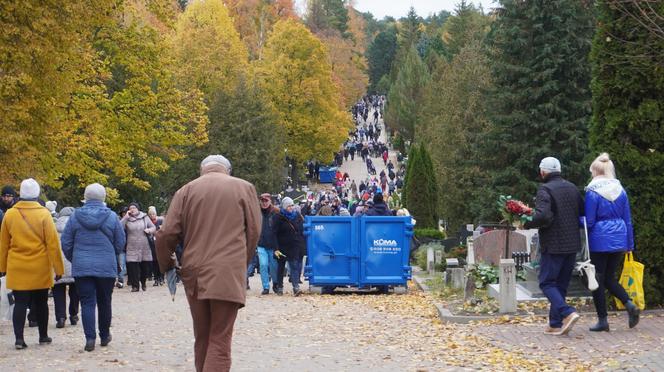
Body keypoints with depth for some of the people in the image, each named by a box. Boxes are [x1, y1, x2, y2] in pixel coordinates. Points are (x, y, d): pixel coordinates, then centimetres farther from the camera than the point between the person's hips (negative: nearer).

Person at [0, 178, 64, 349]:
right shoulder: (43, 214, -8)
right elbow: (53, 243, -9)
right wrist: (58, 268, -4)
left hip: (17, 268, 1)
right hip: (40, 268, -1)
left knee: (20, 303, 4)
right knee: (40, 302, 13)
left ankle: (19, 338, -6)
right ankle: (43, 336, 22)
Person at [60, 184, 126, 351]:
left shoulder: (75, 217, -2)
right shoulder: (111, 217, -4)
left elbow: (65, 243, 2)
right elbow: (120, 242, 2)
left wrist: (74, 259, 19)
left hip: (81, 267, 0)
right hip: (106, 267, 0)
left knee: (87, 303, 1)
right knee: (104, 302, 13)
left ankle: (90, 338, -9)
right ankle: (105, 336, 24)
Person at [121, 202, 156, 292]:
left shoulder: (144, 217, 8)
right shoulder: (127, 219, 4)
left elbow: (153, 227, 12)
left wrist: (149, 230, -9)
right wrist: (126, 217, -12)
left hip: (145, 248, 1)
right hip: (132, 248, -1)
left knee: (146, 267, 6)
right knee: (133, 268, -8)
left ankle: (143, 283, 29)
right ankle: (135, 285, 0)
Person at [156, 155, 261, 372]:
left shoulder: (186, 190, 8)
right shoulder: (244, 188, 6)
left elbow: (166, 234, 1)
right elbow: (254, 231, 6)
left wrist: (166, 265, 17)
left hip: (195, 273, 3)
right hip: (228, 273, -3)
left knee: (202, 338, 15)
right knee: (220, 341, -5)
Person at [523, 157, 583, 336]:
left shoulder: (545, 189, -12)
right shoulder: (572, 188, 10)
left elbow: (543, 215, -25)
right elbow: (583, 213, 14)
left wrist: (527, 224, -9)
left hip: (553, 244, -7)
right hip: (572, 244, 7)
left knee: (547, 282, 0)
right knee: (561, 284, 13)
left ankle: (567, 313, -19)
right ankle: (556, 324, 15)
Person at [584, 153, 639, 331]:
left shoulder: (593, 192, -10)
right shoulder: (620, 190, 6)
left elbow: (589, 221, -9)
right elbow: (628, 220, 10)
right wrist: (629, 244, 16)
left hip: (599, 241, -5)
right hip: (619, 241, 5)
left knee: (598, 280, 5)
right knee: (609, 278, 17)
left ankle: (602, 320, 8)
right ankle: (630, 304, -4)